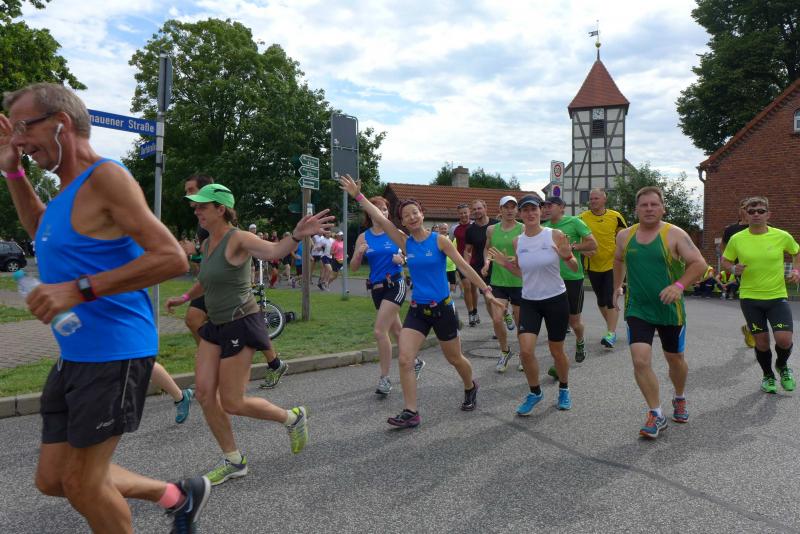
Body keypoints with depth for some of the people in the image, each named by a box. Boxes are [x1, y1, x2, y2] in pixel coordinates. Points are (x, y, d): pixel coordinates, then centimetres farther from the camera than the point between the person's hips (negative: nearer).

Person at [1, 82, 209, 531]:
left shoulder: (106, 178, -14)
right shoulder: (70, 189, 13)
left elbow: (173, 258, -24)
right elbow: (42, 231, 36)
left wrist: (80, 290, -27)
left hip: (115, 352, -9)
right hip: (76, 354, 10)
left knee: (82, 485, 3)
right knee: (53, 479, 15)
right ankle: (179, 496, 29)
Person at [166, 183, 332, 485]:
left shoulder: (237, 239, -16)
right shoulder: (207, 243, 10)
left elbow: (274, 250, -37)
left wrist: (297, 235, -55)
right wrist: (185, 298, 33)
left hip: (240, 324, -8)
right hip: (216, 325, 9)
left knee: (231, 403, -2)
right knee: (204, 395, 4)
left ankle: (292, 417, 22)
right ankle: (234, 462, 20)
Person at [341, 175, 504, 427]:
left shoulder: (439, 240, -8)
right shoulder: (405, 242, 1)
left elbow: (464, 266, -8)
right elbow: (380, 219, -3)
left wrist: (485, 290, -11)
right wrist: (358, 196, -5)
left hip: (442, 308, -3)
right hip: (417, 310, 3)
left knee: (454, 358, 14)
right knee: (404, 360, -11)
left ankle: (471, 388, 45)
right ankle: (410, 412, -1)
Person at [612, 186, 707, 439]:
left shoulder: (675, 235, -9)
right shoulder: (625, 236, 2)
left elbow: (699, 264, -13)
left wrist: (679, 285, -28)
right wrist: (617, 286, 19)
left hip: (670, 310, -1)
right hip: (637, 310, 1)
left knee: (675, 359, 17)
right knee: (640, 361, -13)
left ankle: (679, 399, 46)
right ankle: (656, 415, 3)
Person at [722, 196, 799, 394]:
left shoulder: (782, 236, -4)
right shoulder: (737, 239, -4)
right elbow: (725, 261, 8)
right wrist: (734, 268, -13)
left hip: (777, 296, 0)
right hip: (749, 297, 0)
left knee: (784, 339, -11)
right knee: (761, 341, 7)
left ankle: (783, 366, 24)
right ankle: (768, 376, 33)